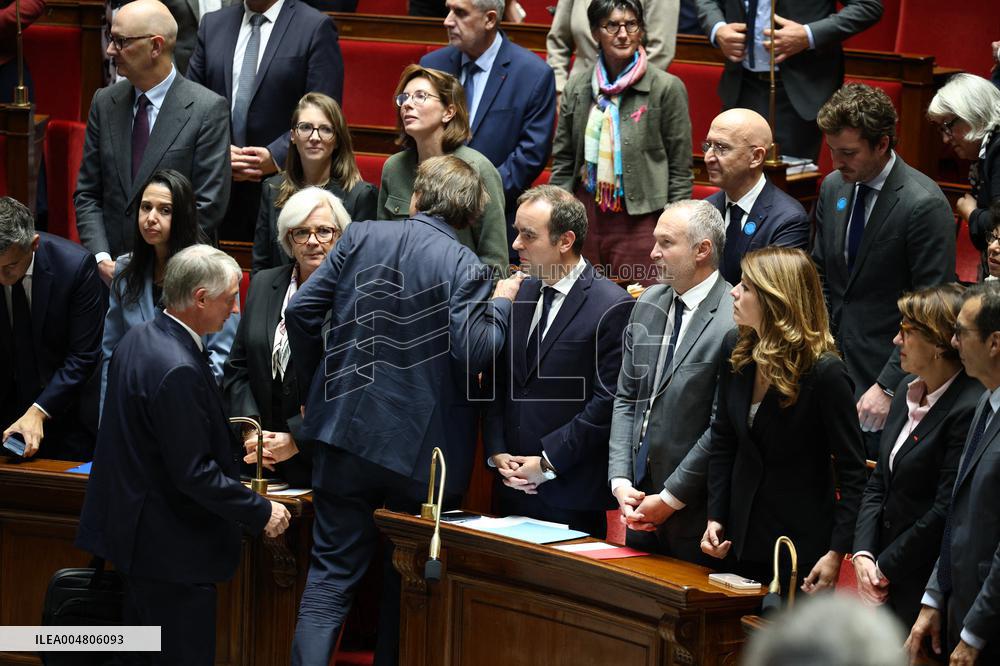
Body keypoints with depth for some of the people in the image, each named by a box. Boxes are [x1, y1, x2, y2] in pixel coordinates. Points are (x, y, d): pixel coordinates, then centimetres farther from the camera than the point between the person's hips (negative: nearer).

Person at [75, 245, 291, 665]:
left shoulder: (138, 339, 6)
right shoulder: (178, 370, -25)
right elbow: (193, 473, -24)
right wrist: (261, 513, -15)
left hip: (133, 531, 10)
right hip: (172, 547, -10)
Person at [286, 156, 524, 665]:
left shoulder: (361, 238, 1)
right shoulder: (465, 269, -10)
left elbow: (301, 312, -2)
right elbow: (474, 354, -19)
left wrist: (317, 384, 13)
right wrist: (502, 303, -1)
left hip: (346, 429, 2)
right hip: (421, 446, -2)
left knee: (332, 570, 3)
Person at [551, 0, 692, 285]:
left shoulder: (667, 88, -4)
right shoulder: (577, 87, 7)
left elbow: (680, 173, -2)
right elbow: (562, 164, 13)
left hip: (640, 221, -4)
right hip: (585, 217, 4)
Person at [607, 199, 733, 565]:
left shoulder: (733, 322, -17)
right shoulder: (649, 303, 8)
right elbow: (625, 397, 11)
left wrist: (669, 499, -13)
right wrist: (620, 481, 0)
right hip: (640, 504, 7)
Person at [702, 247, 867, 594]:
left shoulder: (824, 371, -18)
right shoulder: (736, 349, 0)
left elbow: (852, 471, -15)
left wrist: (837, 552, -20)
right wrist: (715, 518, 2)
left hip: (804, 545, -6)